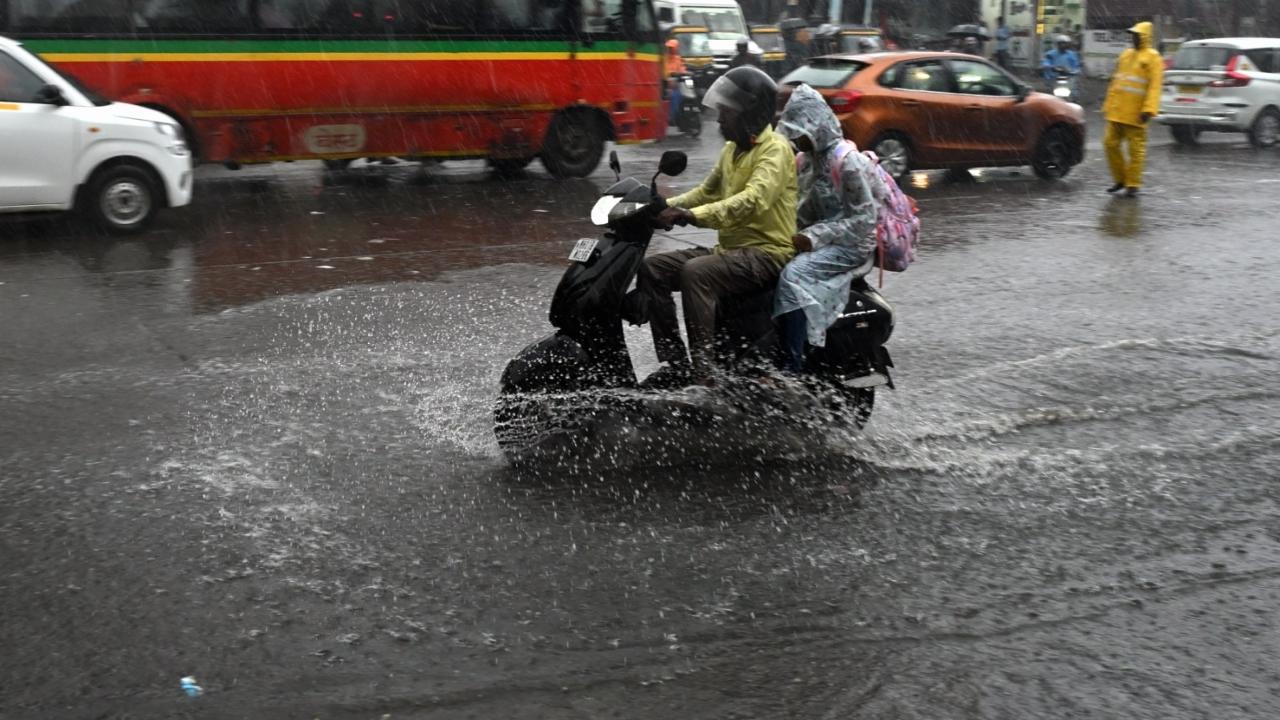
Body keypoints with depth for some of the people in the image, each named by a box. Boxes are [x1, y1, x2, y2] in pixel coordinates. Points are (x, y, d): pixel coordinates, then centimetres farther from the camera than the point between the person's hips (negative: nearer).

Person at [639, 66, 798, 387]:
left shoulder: (775, 149, -12)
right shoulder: (732, 149, 17)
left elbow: (753, 201, -29)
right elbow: (708, 191, 24)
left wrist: (691, 215, -37)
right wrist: (667, 206, 5)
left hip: (767, 253, -9)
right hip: (730, 248, 9)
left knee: (696, 273, -34)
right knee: (651, 268, -2)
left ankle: (702, 373, -34)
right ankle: (675, 362, -4)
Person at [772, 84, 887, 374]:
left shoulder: (846, 160, -15)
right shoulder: (808, 160, 11)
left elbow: (864, 218, -18)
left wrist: (815, 237, -25)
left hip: (851, 244, -9)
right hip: (821, 239, 9)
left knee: (794, 274, -30)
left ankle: (792, 370, -31)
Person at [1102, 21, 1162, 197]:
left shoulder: (1152, 58, -4)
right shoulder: (1126, 54, 17)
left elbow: (1154, 86, -12)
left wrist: (1149, 109, -22)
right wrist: (1108, 106, 16)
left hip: (1135, 115, -7)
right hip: (1116, 112, 7)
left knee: (1136, 149, -1)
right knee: (1110, 144, 7)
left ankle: (1133, 185, 6)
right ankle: (1120, 179, 20)